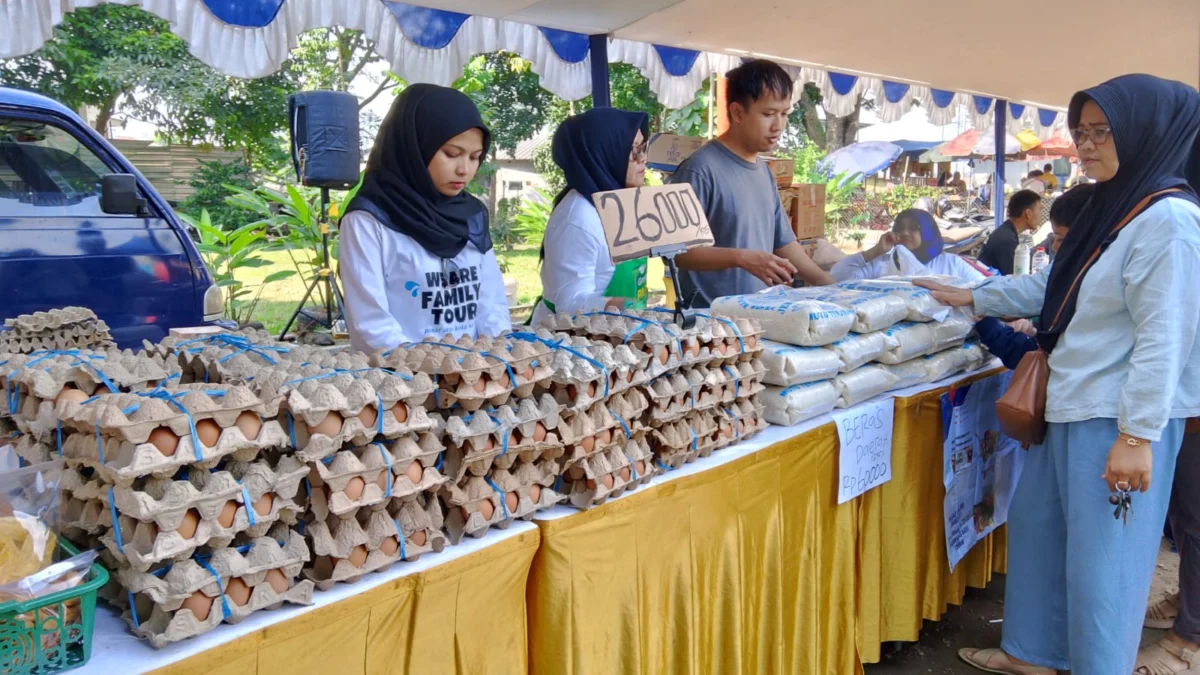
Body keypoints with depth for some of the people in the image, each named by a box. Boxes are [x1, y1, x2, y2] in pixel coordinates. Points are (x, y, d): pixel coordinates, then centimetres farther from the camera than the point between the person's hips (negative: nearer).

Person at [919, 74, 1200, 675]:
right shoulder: (1113, 209, 12)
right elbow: (1052, 287, 22)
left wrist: (1137, 435, -21)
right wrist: (971, 298, 23)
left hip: (1120, 418, -10)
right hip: (1073, 407, 10)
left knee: (1100, 558, 0)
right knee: (1036, 525, 18)